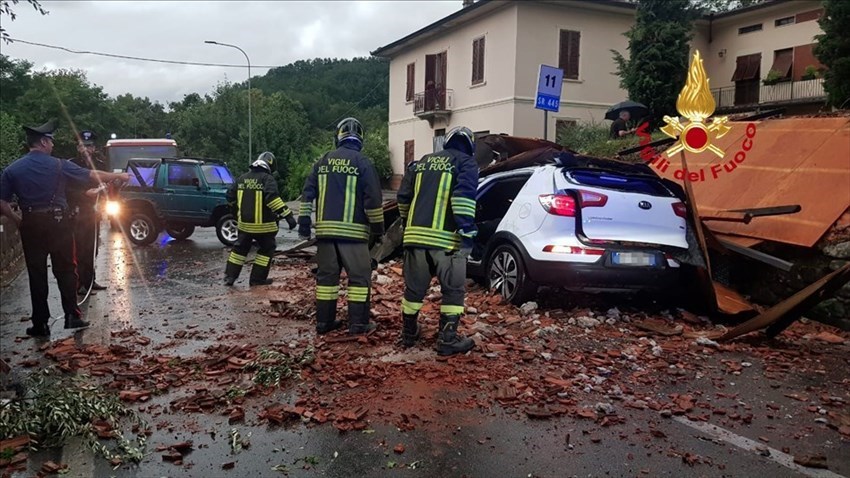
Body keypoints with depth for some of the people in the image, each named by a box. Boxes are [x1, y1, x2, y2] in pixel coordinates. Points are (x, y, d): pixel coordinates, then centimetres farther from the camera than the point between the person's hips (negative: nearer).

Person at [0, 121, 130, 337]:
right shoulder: (58, 165, -6)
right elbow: (92, 176, 0)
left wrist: (17, 220, 11)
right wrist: (118, 176, 12)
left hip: (31, 224, 2)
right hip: (58, 221, -2)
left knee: (37, 274, 7)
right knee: (65, 270, 9)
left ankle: (40, 324, 10)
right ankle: (72, 315, 8)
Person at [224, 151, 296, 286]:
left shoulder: (242, 178, 9)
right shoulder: (267, 178, -11)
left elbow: (230, 195, 14)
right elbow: (272, 198, -26)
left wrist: (238, 210, 32)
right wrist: (287, 215, -28)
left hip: (244, 222, 6)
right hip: (263, 224, -6)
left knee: (240, 248, 19)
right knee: (267, 249, 10)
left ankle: (229, 276, 20)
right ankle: (257, 279, 10)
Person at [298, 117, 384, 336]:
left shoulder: (323, 162, 10)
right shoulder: (363, 163, -4)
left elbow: (307, 194, 8)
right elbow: (373, 199, -7)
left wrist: (304, 224, 12)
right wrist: (378, 228, 2)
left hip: (325, 229, 5)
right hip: (353, 231, -4)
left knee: (326, 275, 11)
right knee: (360, 276, 3)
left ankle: (324, 321, 15)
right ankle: (358, 323, 3)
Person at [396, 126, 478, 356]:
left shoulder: (422, 162, 19)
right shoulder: (466, 163, 2)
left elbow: (403, 197, 18)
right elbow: (463, 197, -15)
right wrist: (467, 233, -15)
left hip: (415, 235, 5)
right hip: (446, 238, -5)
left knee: (414, 288, 17)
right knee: (453, 290, 6)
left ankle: (409, 333, 28)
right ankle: (447, 340, 6)